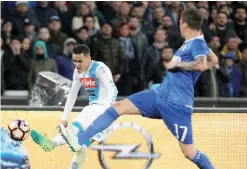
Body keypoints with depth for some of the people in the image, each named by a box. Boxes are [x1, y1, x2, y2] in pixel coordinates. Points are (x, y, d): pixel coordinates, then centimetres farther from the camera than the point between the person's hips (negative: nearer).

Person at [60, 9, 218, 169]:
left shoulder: (197, 43, -11)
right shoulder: (192, 43, 13)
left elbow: (202, 65, -33)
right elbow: (214, 61, 30)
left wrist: (177, 64, -18)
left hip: (177, 104, -9)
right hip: (161, 94, 9)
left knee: (190, 152, -7)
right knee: (118, 106, -1)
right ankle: (80, 141, -5)